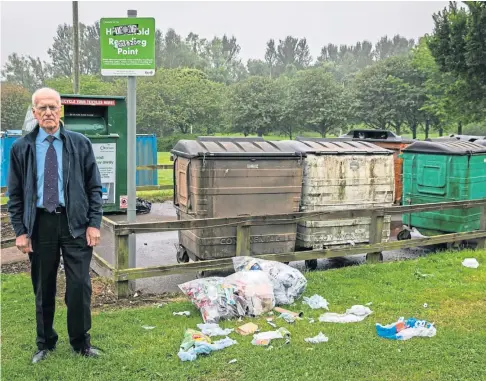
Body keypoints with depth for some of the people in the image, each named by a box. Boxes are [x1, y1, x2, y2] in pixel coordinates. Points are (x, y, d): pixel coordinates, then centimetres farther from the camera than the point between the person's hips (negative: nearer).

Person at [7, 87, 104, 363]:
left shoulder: (80, 144, 2)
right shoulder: (21, 148, 4)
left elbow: (94, 187, 3)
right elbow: (15, 194, 6)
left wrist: (94, 224, -4)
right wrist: (20, 231, -1)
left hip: (75, 223, -1)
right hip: (39, 224, 1)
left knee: (80, 286, 0)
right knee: (43, 289, 11)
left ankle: (81, 343, 18)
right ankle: (45, 344, 28)